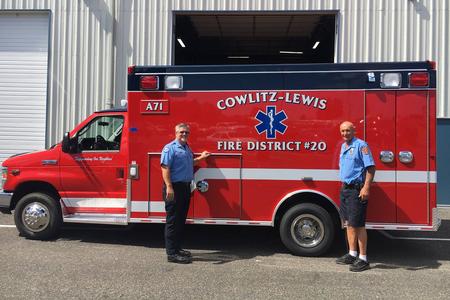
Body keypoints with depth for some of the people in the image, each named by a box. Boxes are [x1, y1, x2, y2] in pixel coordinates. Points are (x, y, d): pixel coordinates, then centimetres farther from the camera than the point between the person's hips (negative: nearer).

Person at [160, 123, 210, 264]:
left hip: (186, 187, 9)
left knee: (181, 220, 15)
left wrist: (200, 158, 20)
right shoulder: (170, 148, -9)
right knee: (173, 221, -4)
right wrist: (169, 187, -26)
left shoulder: (187, 148, 17)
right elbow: (165, 167, -18)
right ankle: (172, 253, 1)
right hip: (175, 188, -9)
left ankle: (177, 248, 25)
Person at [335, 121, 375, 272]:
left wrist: (366, 187, -24)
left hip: (357, 189, -9)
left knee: (358, 224, -6)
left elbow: (370, 167, -17)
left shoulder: (361, 145, -10)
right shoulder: (343, 146, 15)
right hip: (345, 189, 9)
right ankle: (352, 254, 24)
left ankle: (363, 259, 3)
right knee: (349, 223, 13)